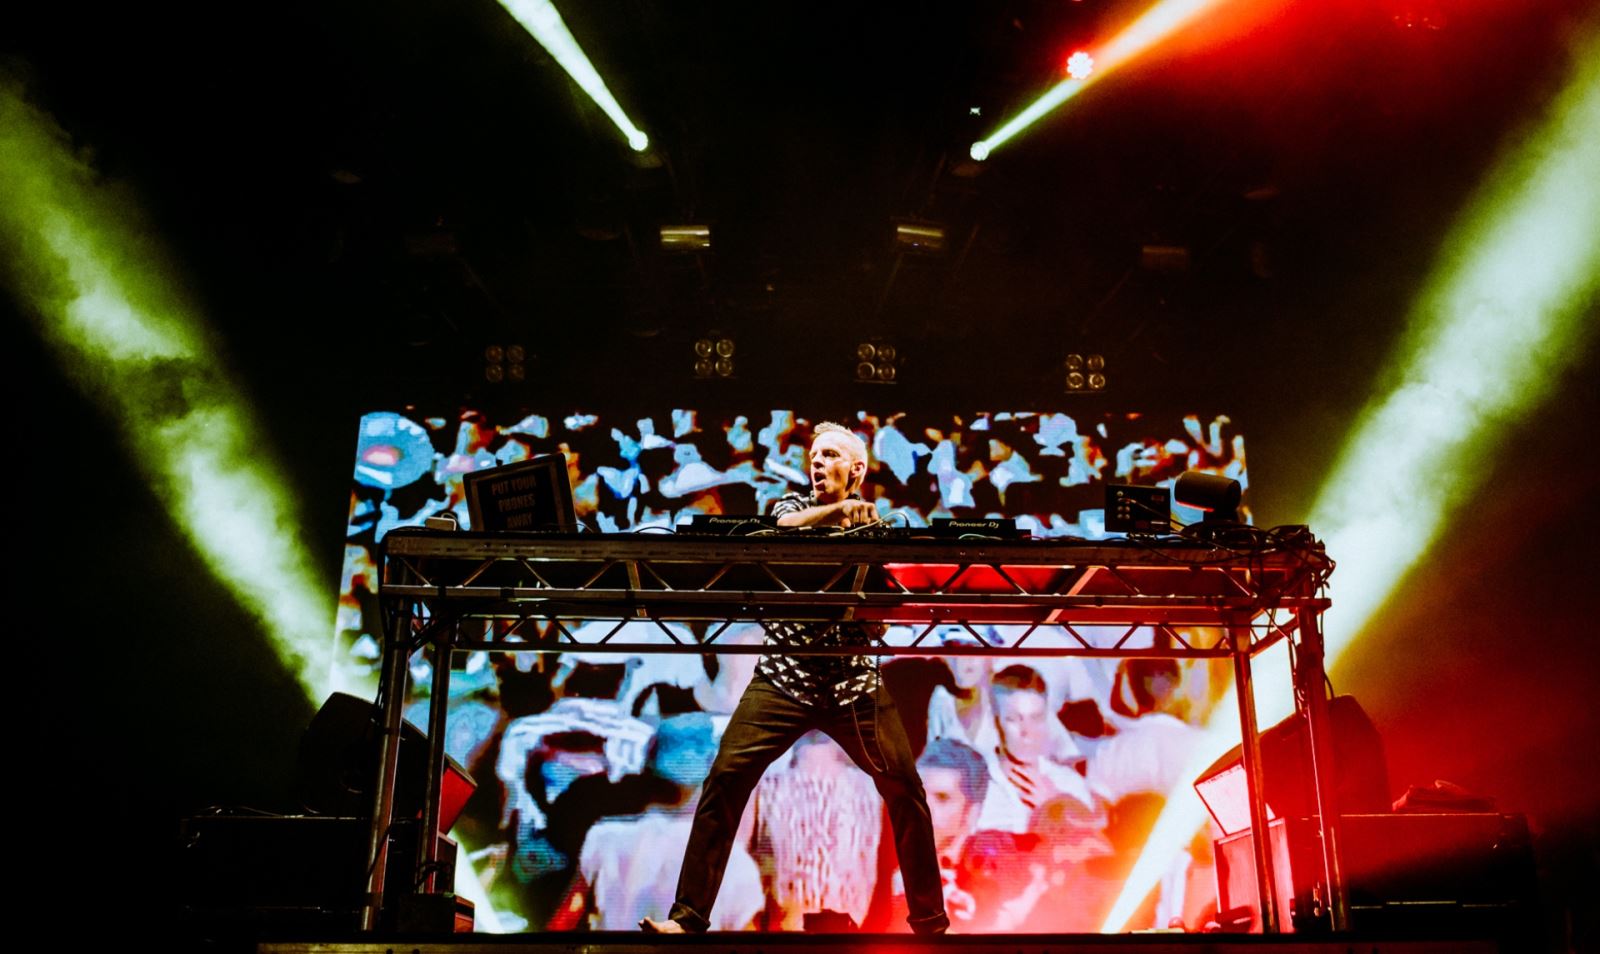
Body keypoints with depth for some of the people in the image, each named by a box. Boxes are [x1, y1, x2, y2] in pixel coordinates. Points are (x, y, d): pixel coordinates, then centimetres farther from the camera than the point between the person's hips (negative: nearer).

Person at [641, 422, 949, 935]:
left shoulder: (875, 524, 8)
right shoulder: (791, 506, 7)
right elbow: (782, 530, -18)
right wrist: (837, 508, -28)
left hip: (854, 681, 1)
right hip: (784, 676, -1)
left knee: (906, 791, -3)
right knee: (725, 780, -12)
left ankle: (930, 921, 14)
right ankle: (688, 916, -2)